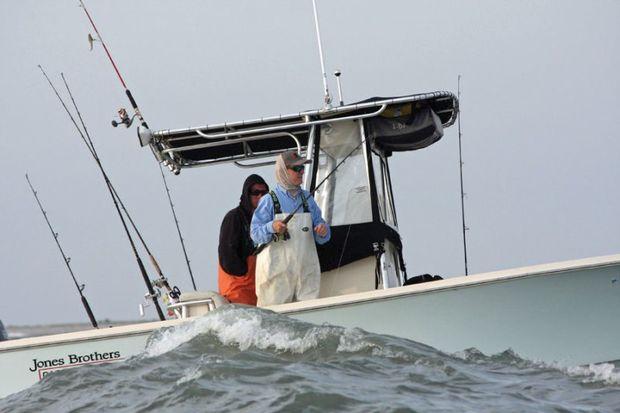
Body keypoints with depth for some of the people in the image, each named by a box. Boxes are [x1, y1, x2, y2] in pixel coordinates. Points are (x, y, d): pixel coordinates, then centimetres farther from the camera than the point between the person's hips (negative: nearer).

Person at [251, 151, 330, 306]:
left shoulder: (307, 199, 13)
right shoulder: (269, 200, -1)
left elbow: (320, 238, 18)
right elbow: (255, 233, -4)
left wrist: (323, 231, -5)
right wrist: (272, 228, -22)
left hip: (306, 270, 4)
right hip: (278, 270, -4)